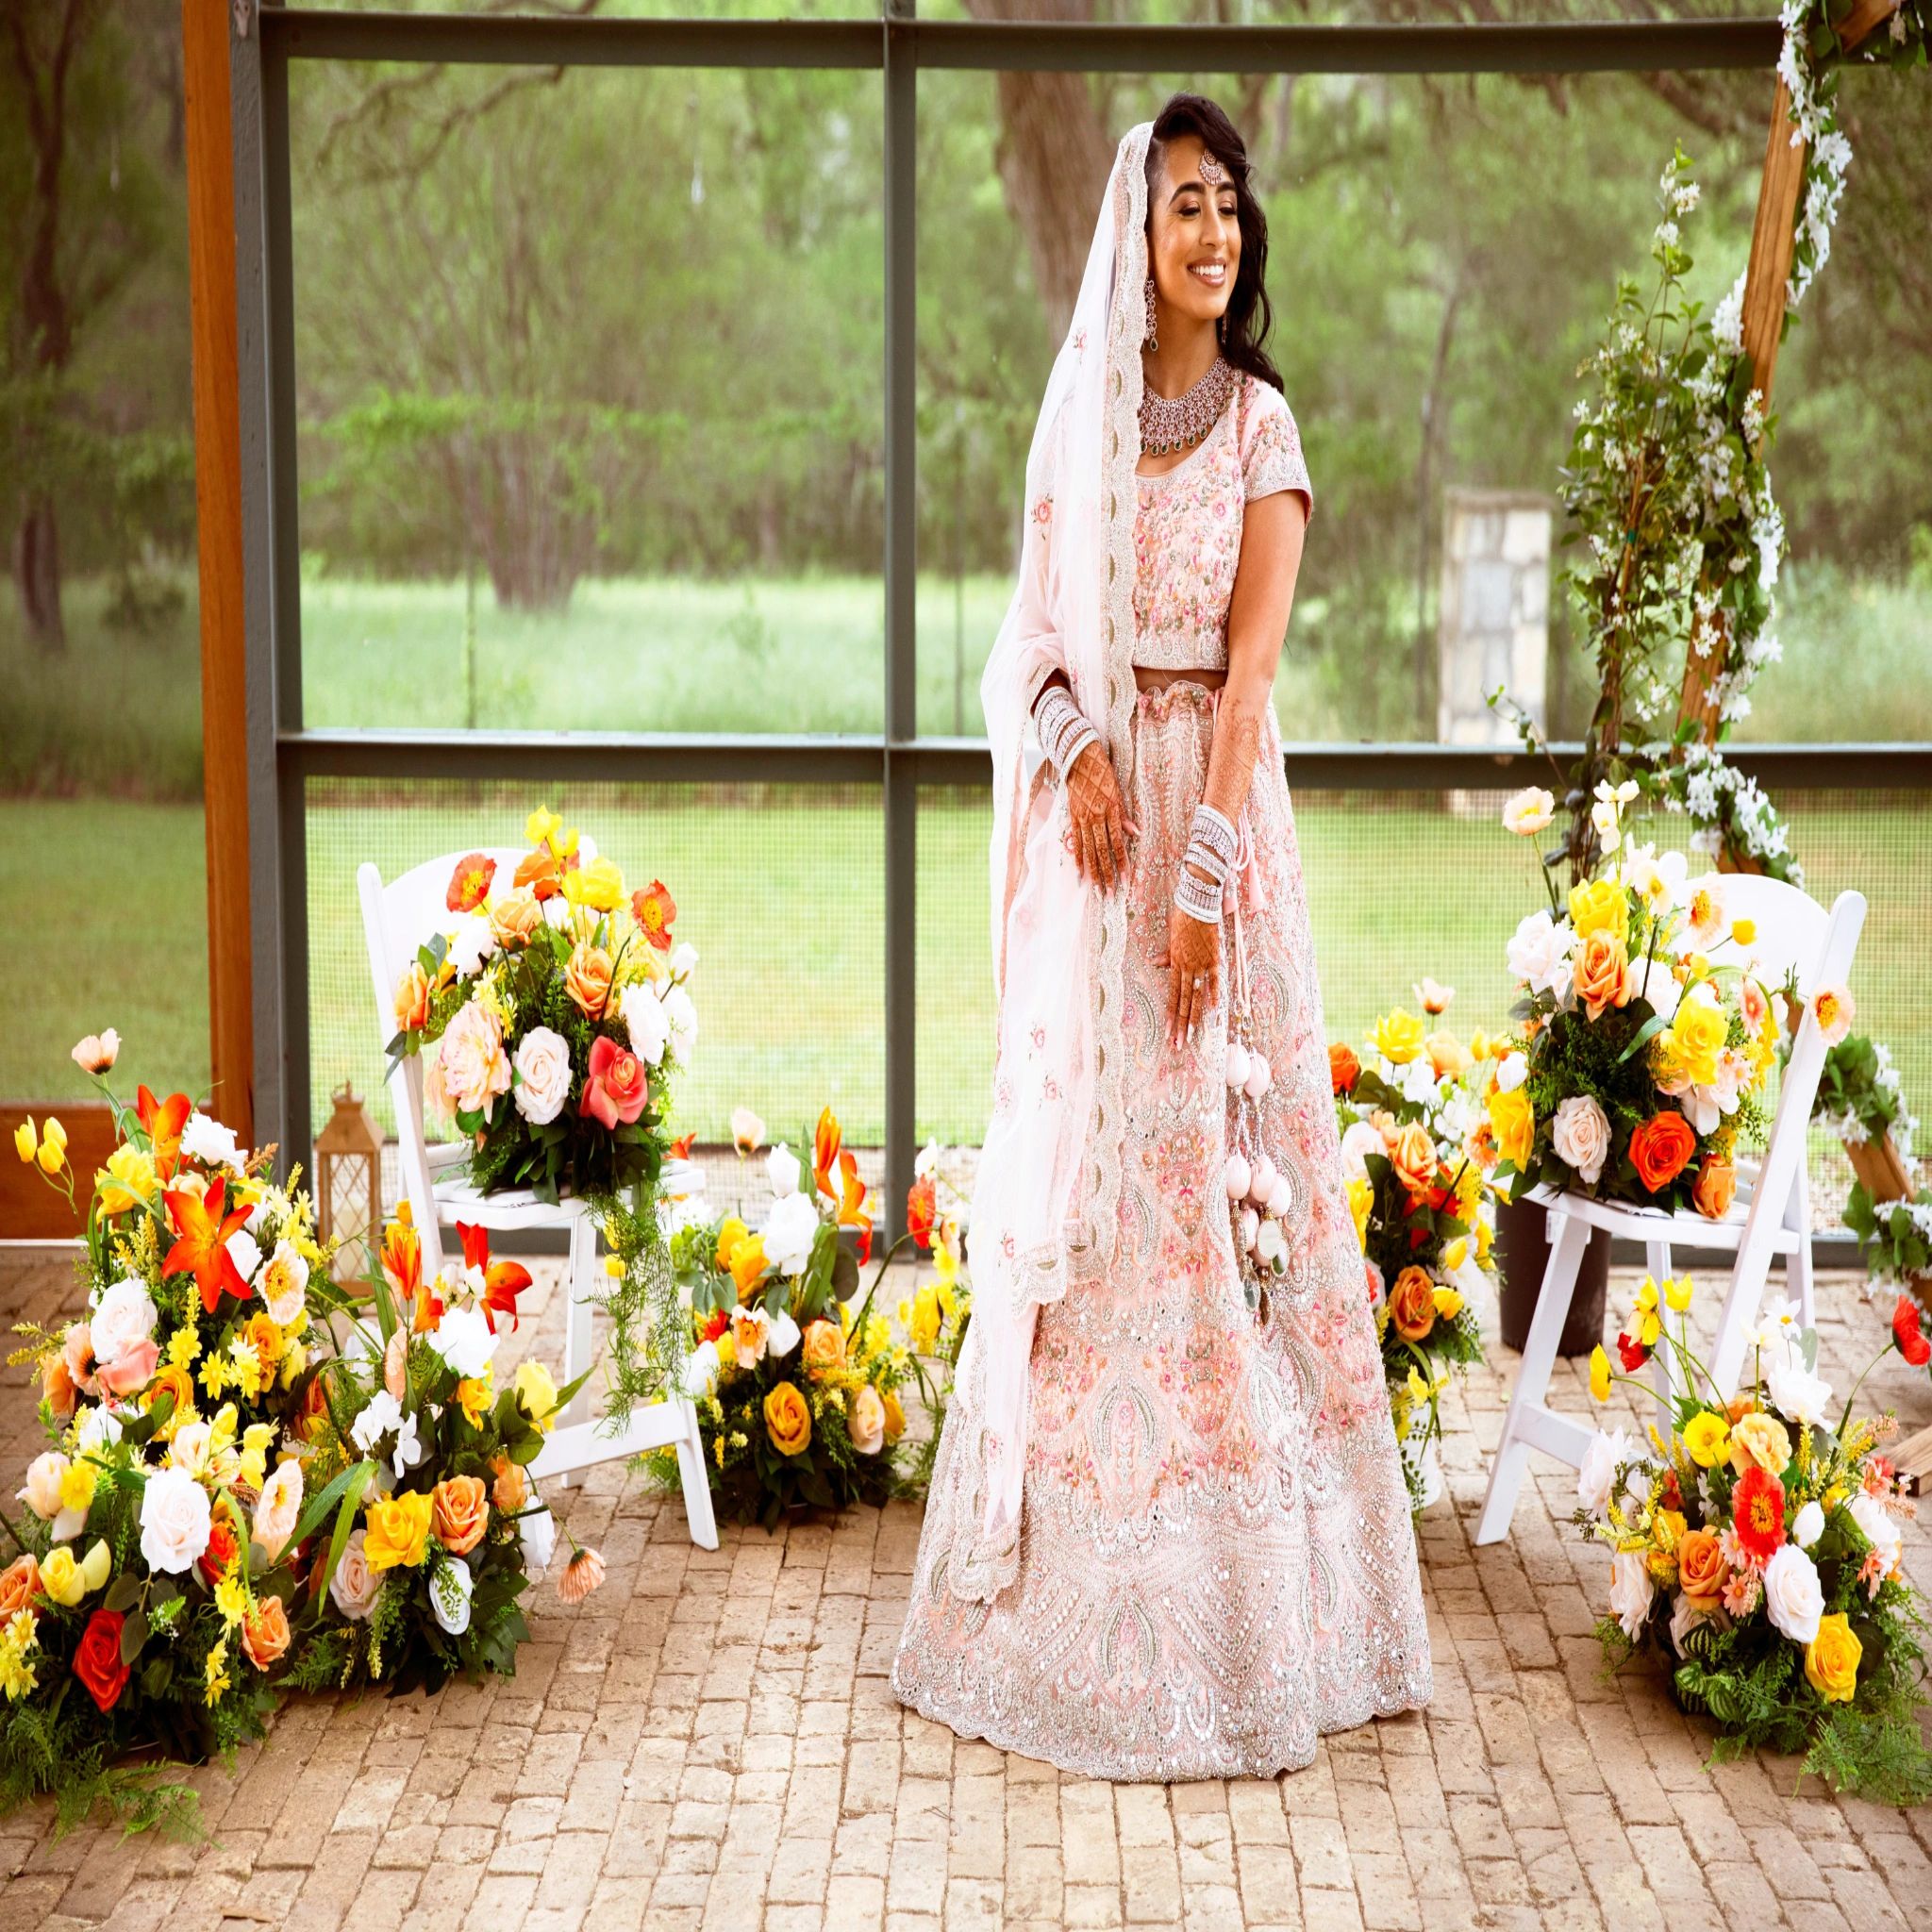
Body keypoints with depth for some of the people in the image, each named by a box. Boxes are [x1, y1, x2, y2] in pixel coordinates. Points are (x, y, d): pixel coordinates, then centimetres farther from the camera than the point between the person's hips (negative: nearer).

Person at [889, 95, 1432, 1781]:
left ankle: (1230, 1595, 9)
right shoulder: (1080, 413, 10)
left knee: (1216, 1150, -1)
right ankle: (1082, 1571, 17)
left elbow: (1251, 664, -9)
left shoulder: (1261, 424, 0)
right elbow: (1039, 628, 8)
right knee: (1086, 1149, 5)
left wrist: (1207, 874, -18)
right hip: (1092, 816, 3)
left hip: (1216, 802, -3)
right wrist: (1073, 743, -13)